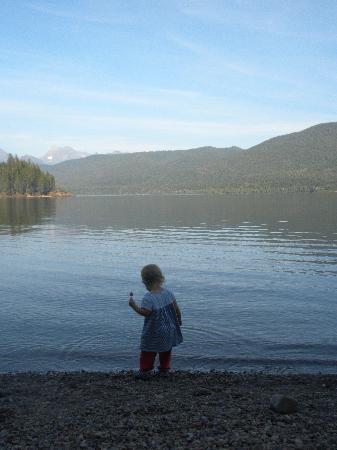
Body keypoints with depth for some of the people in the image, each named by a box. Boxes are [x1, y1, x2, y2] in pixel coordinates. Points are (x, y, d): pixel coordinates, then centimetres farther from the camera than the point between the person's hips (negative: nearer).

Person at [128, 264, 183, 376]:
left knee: (148, 352, 12)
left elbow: (144, 312, -30)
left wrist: (133, 305, -20)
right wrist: (179, 321, 16)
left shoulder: (148, 298, -24)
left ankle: (145, 370, 20)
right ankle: (164, 369, 32)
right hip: (169, 331, 6)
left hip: (154, 334, -6)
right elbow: (177, 309, 1)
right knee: (166, 351, 23)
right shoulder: (168, 293, -5)